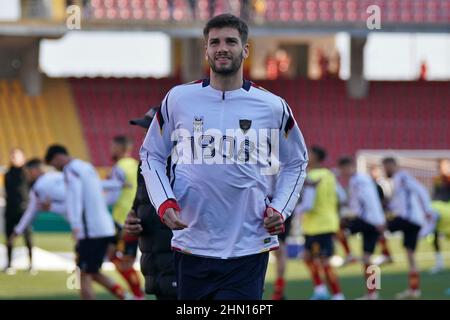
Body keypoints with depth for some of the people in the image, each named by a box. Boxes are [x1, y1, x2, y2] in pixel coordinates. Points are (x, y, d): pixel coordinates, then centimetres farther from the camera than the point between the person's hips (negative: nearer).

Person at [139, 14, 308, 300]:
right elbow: (151, 156, 13)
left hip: (249, 247, -1)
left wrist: (281, 208, 3)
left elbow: (297, 162, 17)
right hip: (192, 243, 1)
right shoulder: (178, 99, 4)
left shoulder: (273, 107, 3)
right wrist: (164, 202, -3)